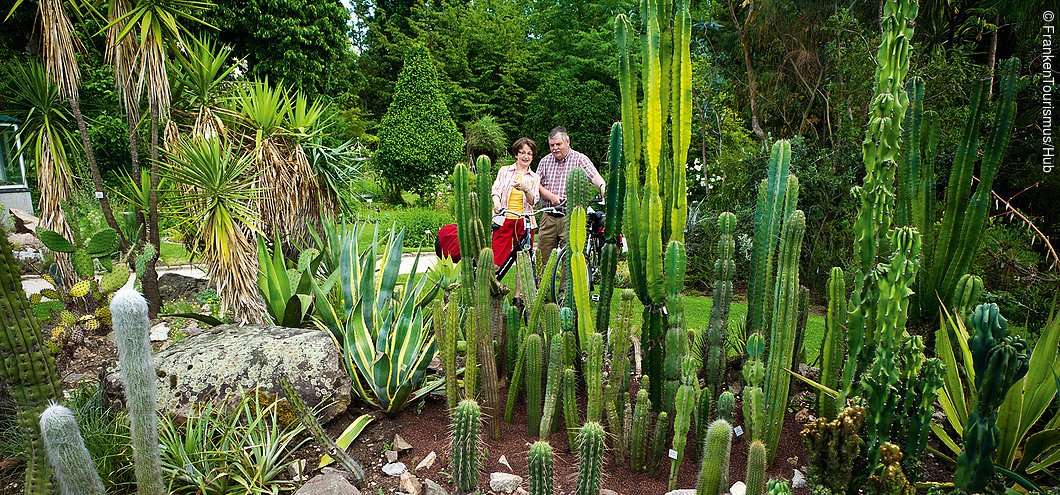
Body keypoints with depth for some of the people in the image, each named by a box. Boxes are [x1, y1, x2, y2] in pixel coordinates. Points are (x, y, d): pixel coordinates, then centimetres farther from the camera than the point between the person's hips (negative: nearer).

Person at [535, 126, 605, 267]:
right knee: (542, 258, 6)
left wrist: (602, 186, -38)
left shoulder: (579, 159, 1)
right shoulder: (545, 161, 13)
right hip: (548, 217, 4)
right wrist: (551, 196, -10)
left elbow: (594, 175, -16)